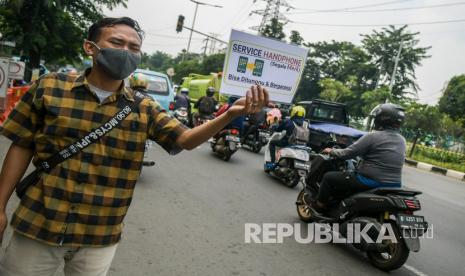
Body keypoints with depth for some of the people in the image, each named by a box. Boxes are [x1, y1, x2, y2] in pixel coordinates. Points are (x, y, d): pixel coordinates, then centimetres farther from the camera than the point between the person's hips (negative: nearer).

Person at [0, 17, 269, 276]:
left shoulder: (145, 109, -3)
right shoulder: (49, 87, -5)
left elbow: (185, 139, -14)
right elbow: (22, 147, 1)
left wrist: (229, 115, -30)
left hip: (100, 236, 1)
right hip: (38, 225, 0)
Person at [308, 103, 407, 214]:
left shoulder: (373, 136, -16)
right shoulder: (402, 141, 6)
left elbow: (347, 153, -12)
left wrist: (331, 151, 7)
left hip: (371, 182, -8)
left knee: (328, 177, 7)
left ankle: (319, 205, 22)